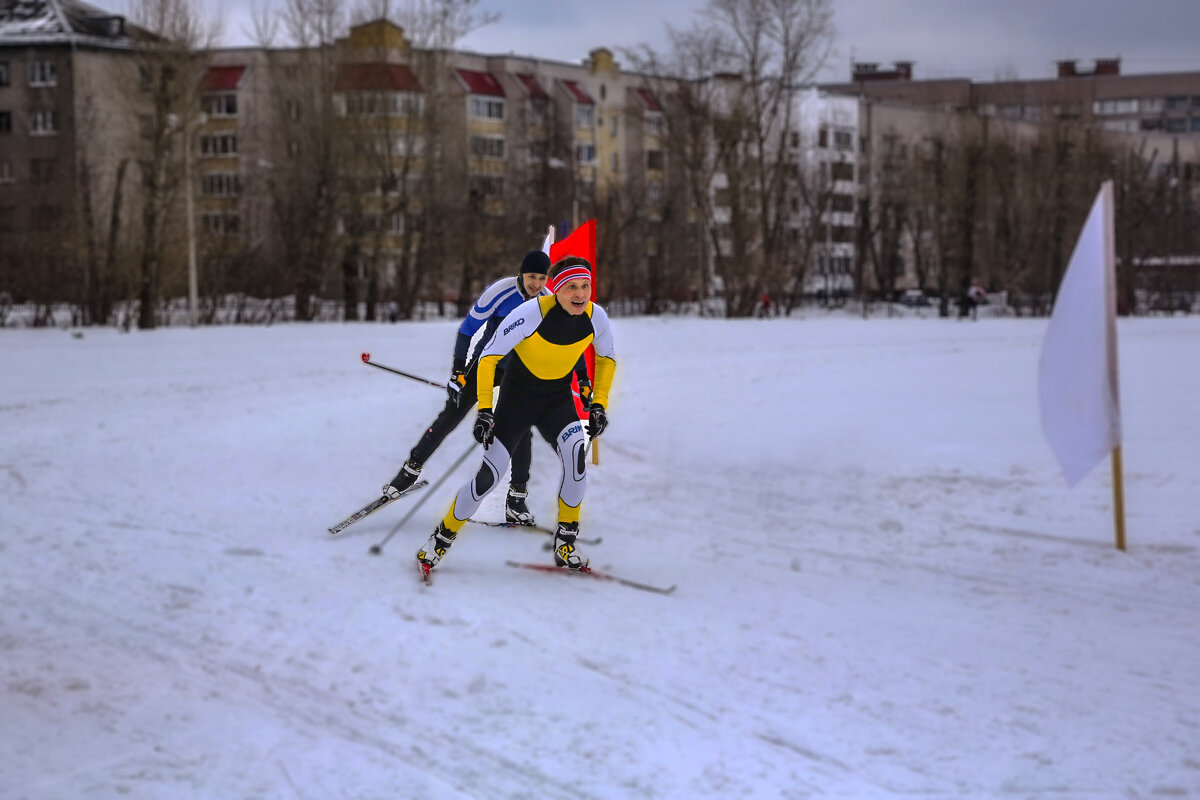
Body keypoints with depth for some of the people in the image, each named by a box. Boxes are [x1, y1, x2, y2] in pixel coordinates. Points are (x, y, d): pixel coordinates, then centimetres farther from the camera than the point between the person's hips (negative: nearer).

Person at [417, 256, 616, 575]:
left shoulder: (595, 316, -14)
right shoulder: (532, 312, -27)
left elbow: (607, 359, 8)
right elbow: (489, 357, -18)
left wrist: (599, 404, -1)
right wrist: (484, 410, -22)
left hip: (559, 399, 3)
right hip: (517, 395, -3)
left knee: (577, 452, -26)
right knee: (489, 474, -8)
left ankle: (565, 542, -10)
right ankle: (442, 538, 16)